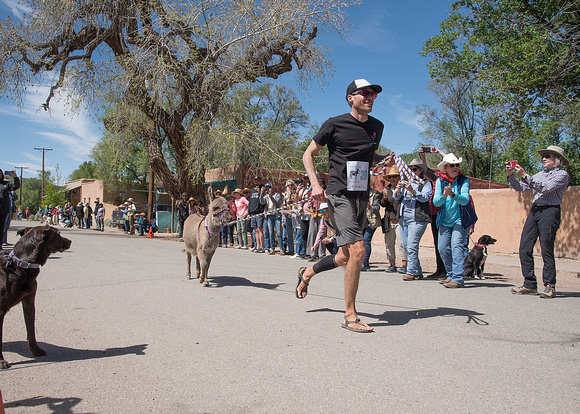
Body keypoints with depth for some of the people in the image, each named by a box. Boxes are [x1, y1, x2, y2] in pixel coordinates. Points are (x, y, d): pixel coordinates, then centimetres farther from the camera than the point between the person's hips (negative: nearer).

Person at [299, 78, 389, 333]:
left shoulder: (377, 127, 13)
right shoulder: (335, 125, -4)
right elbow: (308, 154, 4)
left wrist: (384, 160, 7)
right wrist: (315, 184, -10)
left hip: (362, 197, 7)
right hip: (340, 195, -7)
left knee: (345, 257, 10)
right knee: (357, 251, -19)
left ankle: (306, 275, 38)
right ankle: (350, 316, -7)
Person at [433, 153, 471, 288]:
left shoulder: (464, 180, -8)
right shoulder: (440, 181, 1)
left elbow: (465, 200, -20)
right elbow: (436, 201, -7)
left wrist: (453, 194, -38)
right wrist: (443, 196, -28)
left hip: (461, 219, -4)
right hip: (445, 220, 4)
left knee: (456, 245, -17)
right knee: (443, 248, 4)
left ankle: (458, 278, -16)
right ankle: (451, 275, 23)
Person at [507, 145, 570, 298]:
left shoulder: (562, 175, 2)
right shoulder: (540, 174, 22)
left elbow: (545, 188, -14)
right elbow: (521, 187, 19)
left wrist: (524, 176, -18)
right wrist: (510, 175, 5)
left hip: (550, 211, -6)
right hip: (534, 210, 7)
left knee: (546, 250, -8)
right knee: (524, 248, -1)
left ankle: (550, 287, 1)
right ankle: (530, 285, 5)